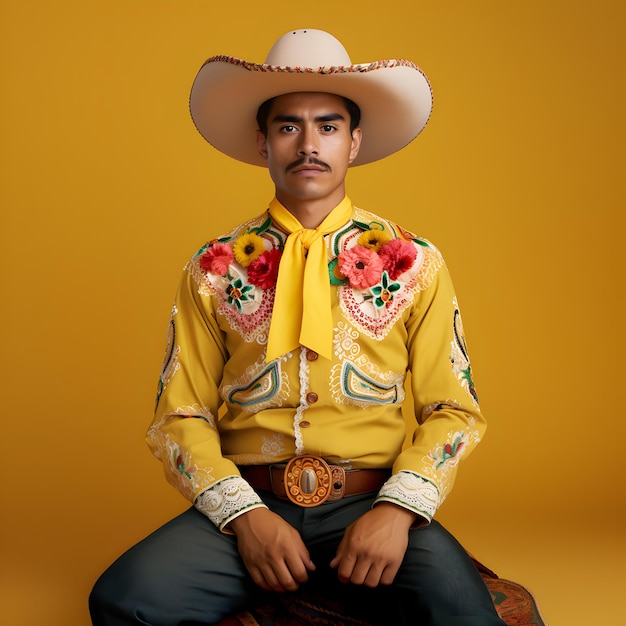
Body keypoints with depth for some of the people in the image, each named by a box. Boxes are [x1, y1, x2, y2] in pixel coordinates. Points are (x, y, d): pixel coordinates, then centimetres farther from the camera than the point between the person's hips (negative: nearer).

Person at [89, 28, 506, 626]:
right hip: (247, 504, 1)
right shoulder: (214, 270, 7)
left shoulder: (413, 263, 6)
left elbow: (451, 410, 4)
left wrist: (398, 509, -12)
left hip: (372, 506, 0)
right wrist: (245, 514, -11)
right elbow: (182, 415, 4)